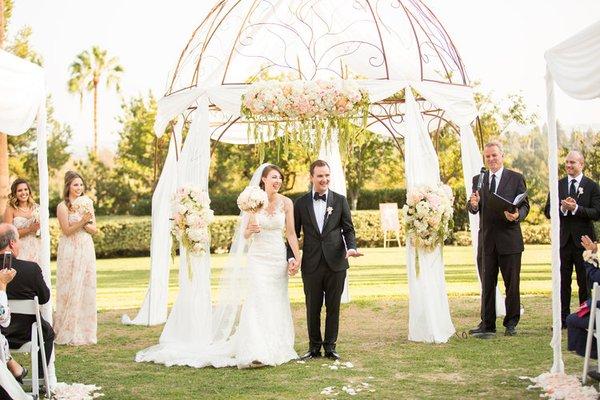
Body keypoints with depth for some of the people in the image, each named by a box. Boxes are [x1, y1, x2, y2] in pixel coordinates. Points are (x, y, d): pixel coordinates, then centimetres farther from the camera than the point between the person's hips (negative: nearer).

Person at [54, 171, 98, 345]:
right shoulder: (63, 206, -4)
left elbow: (94, 229, 9)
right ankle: (69, 332, 2)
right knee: (71, 289, -4)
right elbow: (67, 230, -10)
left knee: (87, 288, 5)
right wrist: (82, 221, -22)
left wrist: (85, 223, -10)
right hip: (70, 251, -5)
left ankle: (85, 330, 12)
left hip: (87, 250, 5)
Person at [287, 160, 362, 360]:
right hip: (311, 264, 0)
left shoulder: (340, 200, 6)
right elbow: (294, 233, 6)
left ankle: (330, 346, 17)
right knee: (312, 308, 6)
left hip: (336, 262, 0)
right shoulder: (301, 203, 4)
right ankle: (314, 347, 18)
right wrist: (291, 257, -7)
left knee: (333, 307, 6)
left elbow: (348, 229, 6)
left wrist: (351, 247, -13)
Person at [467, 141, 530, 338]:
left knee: (512, 283, 5)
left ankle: (511, 323, 16)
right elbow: (472, 209, 7)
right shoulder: (478, 180, 11)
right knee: (487, 284, 4)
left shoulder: (516, 179, 2)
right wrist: (473, 204, -17)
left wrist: (517, 215, -22)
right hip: (486, 240, 2)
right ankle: (487, 325, 9)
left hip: (509, 239, -2)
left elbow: (525, 205, 0)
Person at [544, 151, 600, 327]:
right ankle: (563, 318, 11)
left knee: (585, 282, 3)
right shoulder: (558, 185, 8)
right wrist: (562, 209, -15)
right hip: (563, 240, 2)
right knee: (563, 281, 5)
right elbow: (548, 212, 4)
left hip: (583, 240, -2)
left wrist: (576, 208, -19)